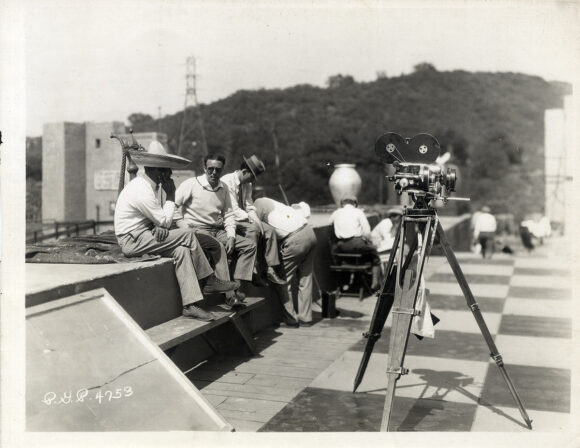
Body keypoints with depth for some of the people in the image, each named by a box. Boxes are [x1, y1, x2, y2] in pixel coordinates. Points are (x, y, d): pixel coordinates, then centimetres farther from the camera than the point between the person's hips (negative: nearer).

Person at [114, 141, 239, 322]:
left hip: (142, 236, 10)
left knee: (181, 250, -8)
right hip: (133, 241, -10)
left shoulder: (146, 185, 12)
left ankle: (190, 305, -11)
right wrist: (171, 196, -7)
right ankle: (209, 281, -5)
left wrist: (160, 227, -10)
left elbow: (159, 219, 14)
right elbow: (165, 221, -17)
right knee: (187, 235, -17)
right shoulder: (142, 191, -21)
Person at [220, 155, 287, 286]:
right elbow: (233, 210, -22)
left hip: (244, 218, 8)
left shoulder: (247, 184, 10)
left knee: (269, 230, -10)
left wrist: (256, 220, -10)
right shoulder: (226, 182, -16)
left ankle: (270, 270, -12)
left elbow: (249, 206, 9)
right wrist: (251, 219, -23)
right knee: (252, 229, -33)